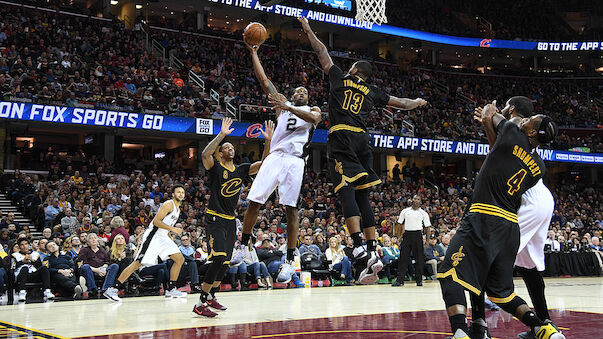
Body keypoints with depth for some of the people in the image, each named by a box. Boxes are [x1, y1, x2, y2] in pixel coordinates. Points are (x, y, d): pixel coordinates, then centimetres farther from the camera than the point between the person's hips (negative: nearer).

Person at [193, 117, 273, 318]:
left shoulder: (241, 170, 11)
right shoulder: (215, 167, -7)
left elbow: (264, 164, 5)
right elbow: (205, 154, -28)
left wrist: (268, 141, -8)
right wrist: (222, 135, -33)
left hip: (230, 220, 7)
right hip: (215, 219, -7)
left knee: (225, 263, 13)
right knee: (219, 260, -20)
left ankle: (210, 297, 29)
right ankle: (200, 304, -15)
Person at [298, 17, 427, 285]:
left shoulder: (340, 78, 16)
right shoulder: (372, 92, 22)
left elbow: (322, 52, 25)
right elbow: (402, 104, 33)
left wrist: (308, 31, 40)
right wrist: (417, 102, 55)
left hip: (341, 136, -4)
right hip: (362, 140, 4)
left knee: (346, 192, -14)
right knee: (362, 196, 7)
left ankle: (359, 249, -28)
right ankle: (373, 254, 3)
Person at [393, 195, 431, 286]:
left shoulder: (423, 213, 6)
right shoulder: (405, 211, 9)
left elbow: (427, 227, 6)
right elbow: (399, 224, 11)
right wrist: (399, 236, 0)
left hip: (418, 235, -1)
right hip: (407, 234, 1)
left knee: (419, 258, 1)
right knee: (403, 257, -3)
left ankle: (419, 280, 10)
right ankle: (400, 280, -2)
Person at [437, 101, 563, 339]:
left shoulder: (513, 135, -2)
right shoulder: (538, 167, 13)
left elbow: (489, 115, 16)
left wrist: (490, 111, 40)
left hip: (484, 219, -7)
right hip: (511, 227, 7)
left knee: (452, 275, -9)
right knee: (501, 290, 19)